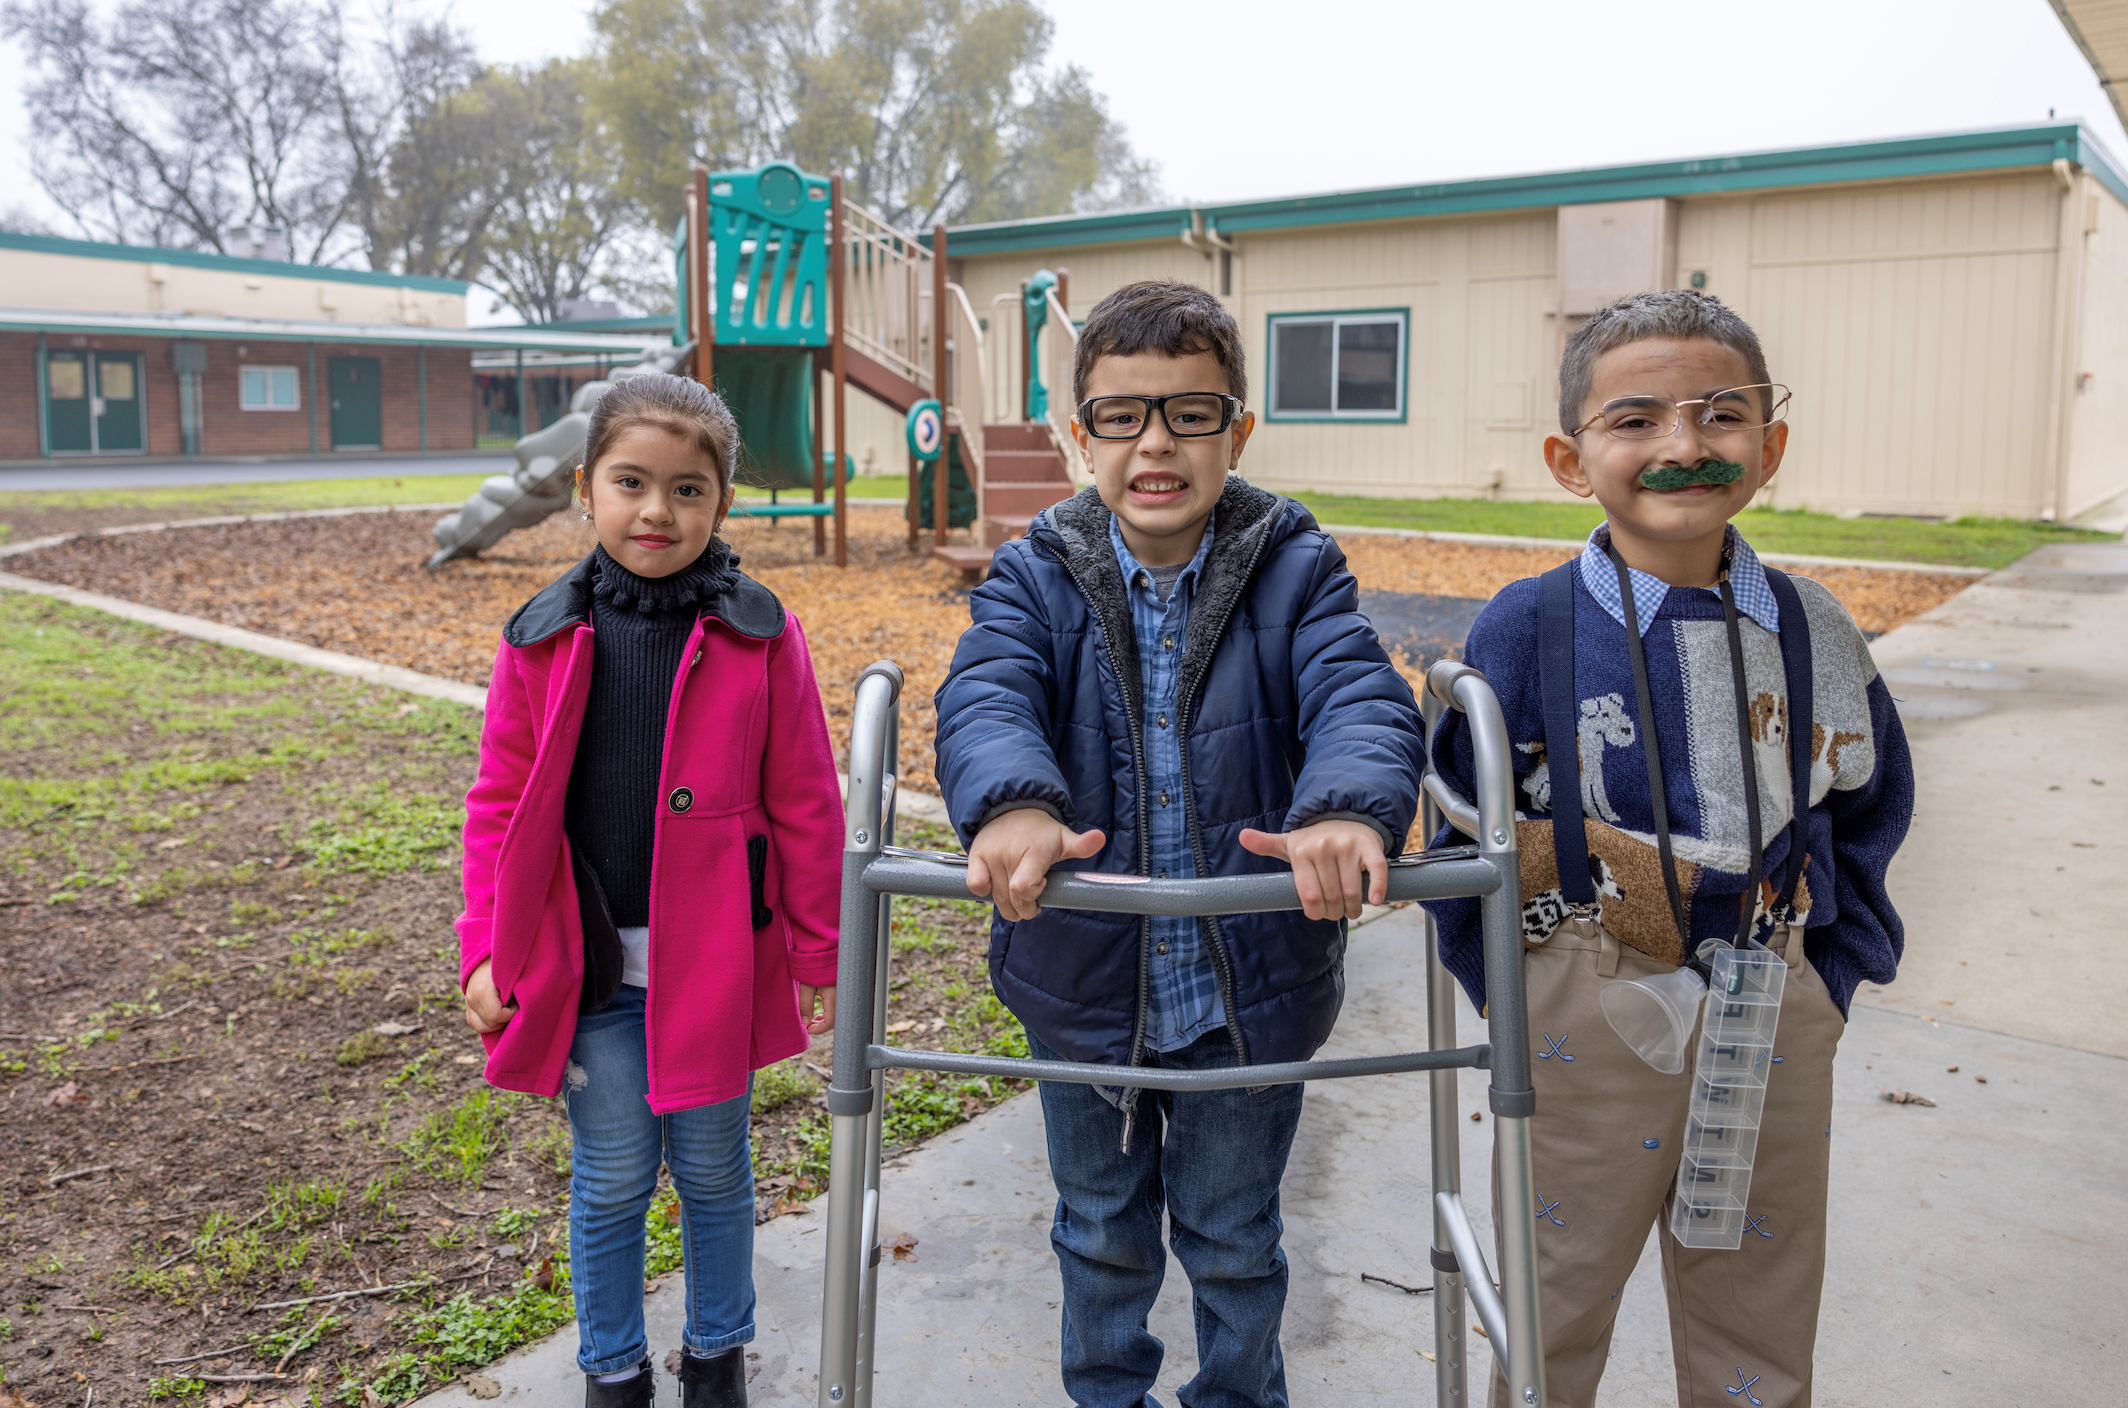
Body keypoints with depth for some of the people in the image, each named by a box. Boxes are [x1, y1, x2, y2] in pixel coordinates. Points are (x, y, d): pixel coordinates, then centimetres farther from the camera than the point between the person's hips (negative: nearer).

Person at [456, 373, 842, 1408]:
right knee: (611, 1179, 13)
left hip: (713, 963, -1)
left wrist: (816, 951, 0)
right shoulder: (542, 641, -2)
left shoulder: (759, 637, -7)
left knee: (712, 1168, 16)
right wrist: (485, 951, 0)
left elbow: (804, 807, -3)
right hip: (586, 965, 1)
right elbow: (499, 806, 4)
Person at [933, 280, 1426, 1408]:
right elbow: (985, 699, -25)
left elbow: (1362, 698, -24)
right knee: (1102, 1230, 24)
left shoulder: (1296, 569, -9)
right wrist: (1012, 805, -48)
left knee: (1234, 1241, 21)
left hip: (1251, 986, -1)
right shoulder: (1035, 576, -7)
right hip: (1082, 979, 1)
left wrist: (1349, 810, -47)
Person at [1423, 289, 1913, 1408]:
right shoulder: (1521, 630, -11)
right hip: (1583, 1025, -2)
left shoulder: (1815, 633, -2)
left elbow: (1862, 821, 11)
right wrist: (1516, 998, -7)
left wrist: (1829, 975, 4)